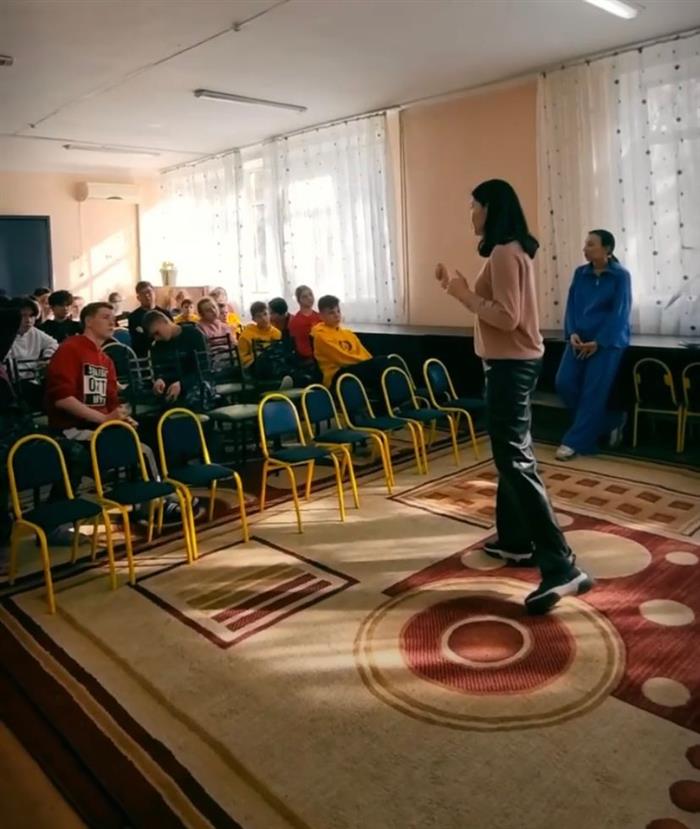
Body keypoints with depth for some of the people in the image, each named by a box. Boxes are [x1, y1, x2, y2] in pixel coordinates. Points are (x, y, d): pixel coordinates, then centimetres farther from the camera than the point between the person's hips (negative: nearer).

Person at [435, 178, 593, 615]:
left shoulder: (504, 253, -15)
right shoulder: (514, 250, 16)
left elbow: (507, 317, -22)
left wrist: (465, 295, -13)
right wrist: (460, 286, 12)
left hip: (511, 365, -11)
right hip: (514, 363, 11)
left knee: (516, 461, -13)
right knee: (511, 455, 16)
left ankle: (561, 567, -13)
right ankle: (516, 542, 28)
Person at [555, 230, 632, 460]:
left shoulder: (620, 275, -5)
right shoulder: (580, 273, 8)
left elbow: (620, 313, -9)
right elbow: (572, 306, 7)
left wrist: (598, 342, -16)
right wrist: (572, 334, -9)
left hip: (608, 341, -5)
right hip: (580, 339, 5)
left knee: (594, 391, -8)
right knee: (564, 382, -7)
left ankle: (575, 441, 1)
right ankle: (611, 421, 13)